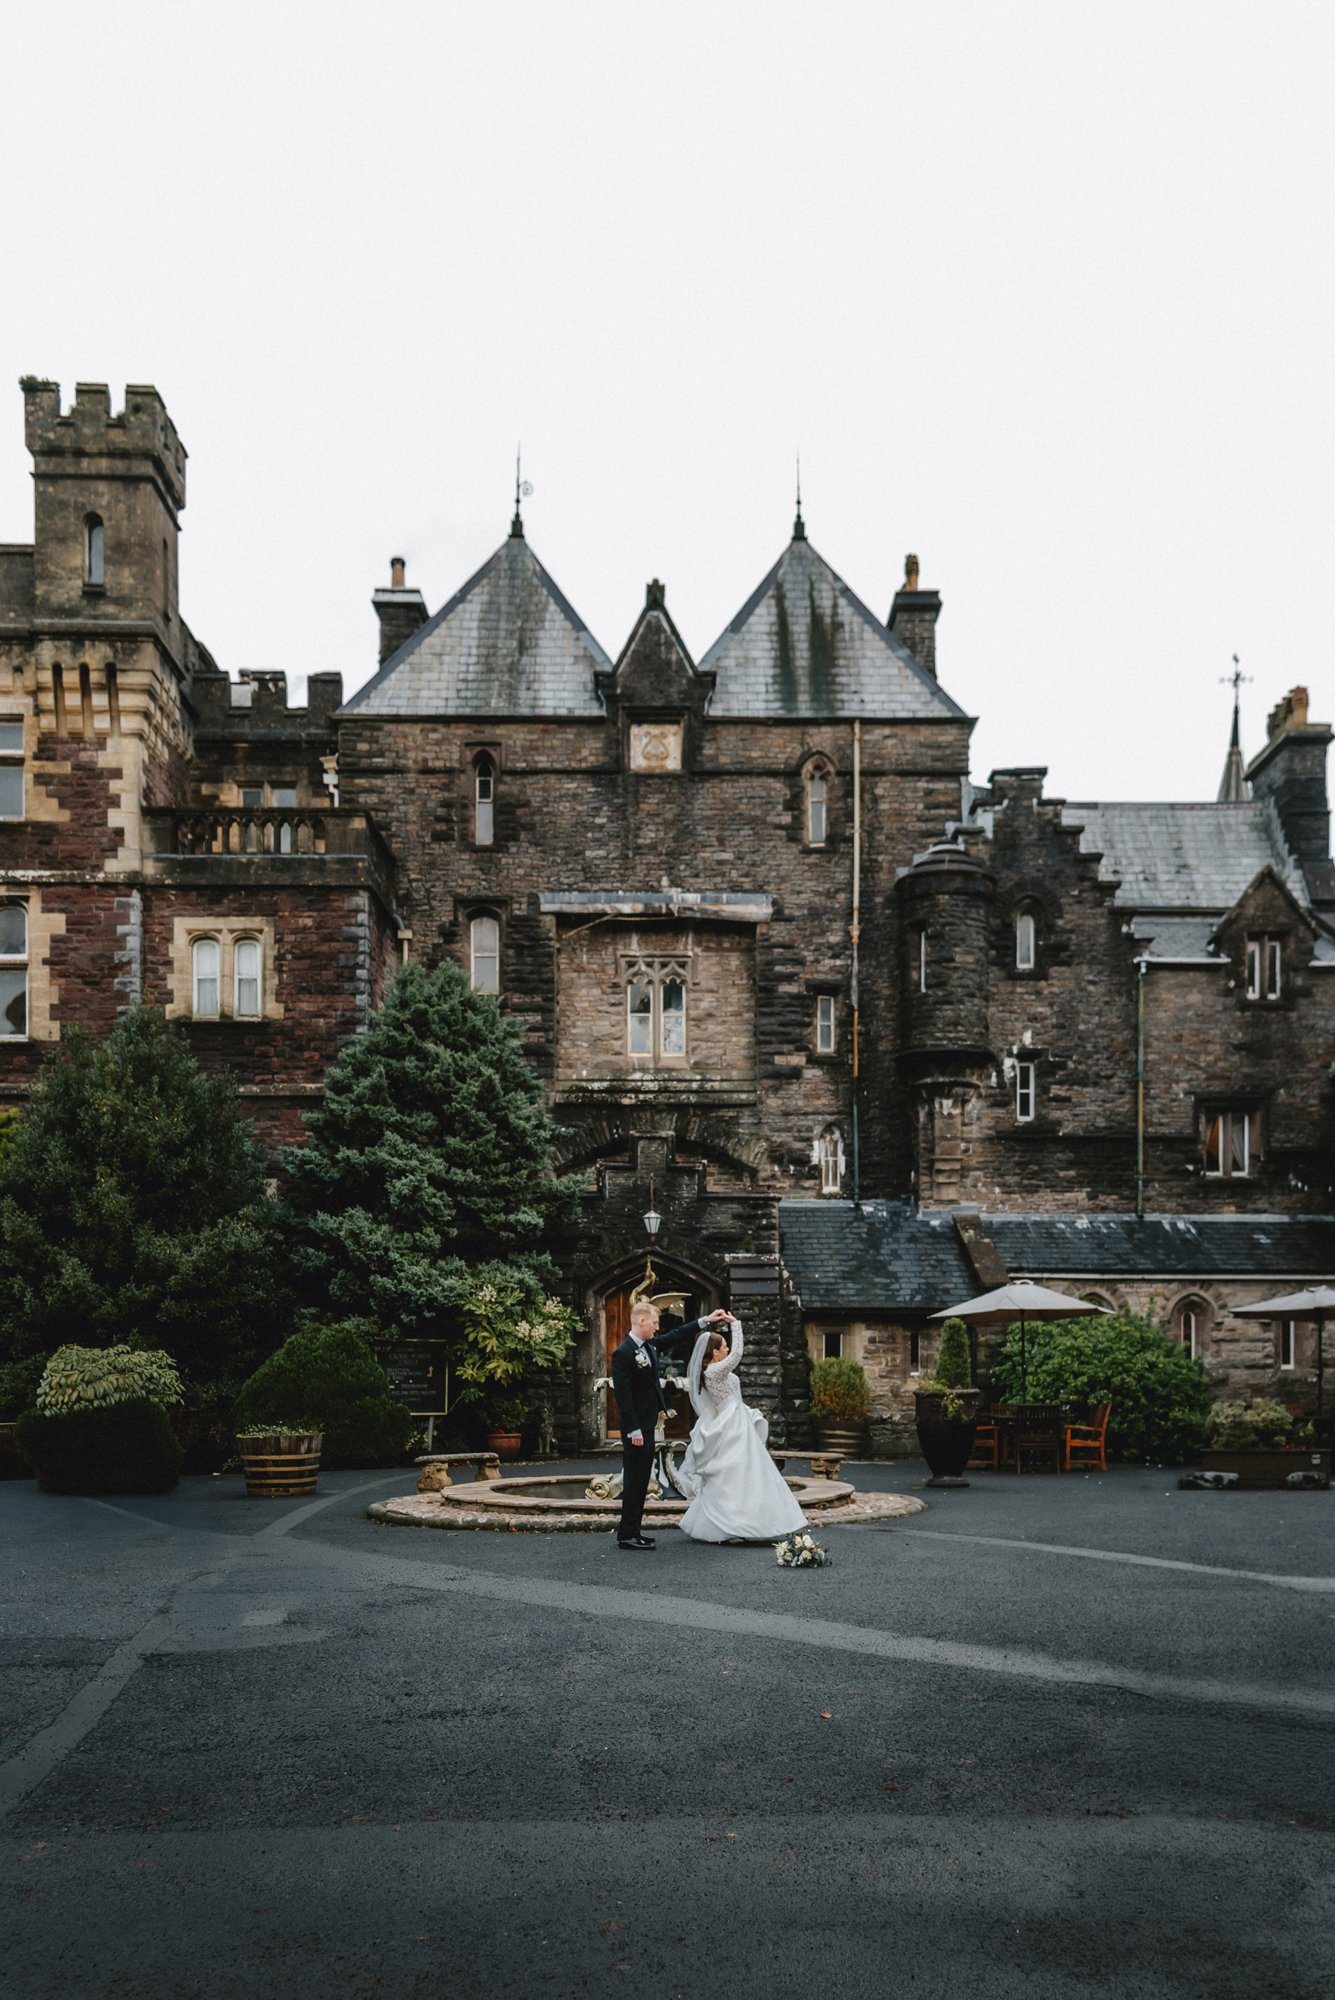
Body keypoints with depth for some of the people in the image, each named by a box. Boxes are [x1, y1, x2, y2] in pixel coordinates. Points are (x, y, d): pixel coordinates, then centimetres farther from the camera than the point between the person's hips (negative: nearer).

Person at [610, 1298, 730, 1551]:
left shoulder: (650, 1344, 7)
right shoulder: (623, 1353, -18)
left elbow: (676, 1336, 22)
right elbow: (622, 1395, -20)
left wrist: (706, 1321, 19)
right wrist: (634, 1430, -21)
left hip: (648, 1424, 9)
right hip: (636, 1428, -9)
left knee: (641, 1480, 13)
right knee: (634, 1480, -5)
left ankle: (632, 1530, 19)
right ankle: (626, 1535, 0)